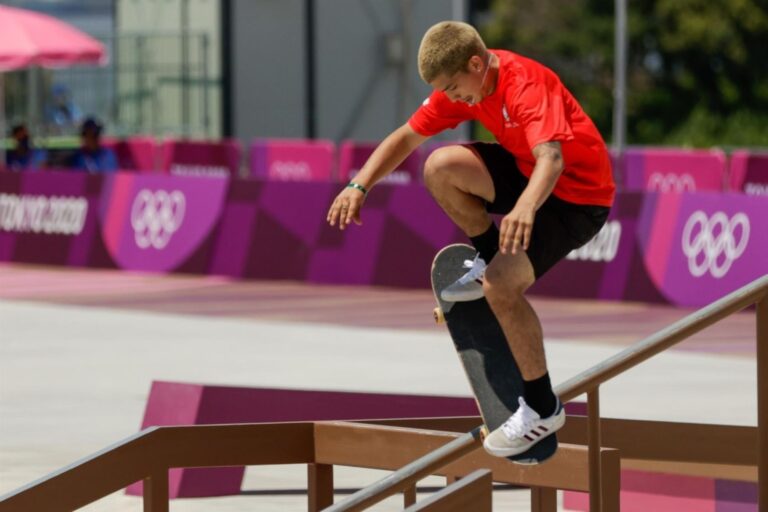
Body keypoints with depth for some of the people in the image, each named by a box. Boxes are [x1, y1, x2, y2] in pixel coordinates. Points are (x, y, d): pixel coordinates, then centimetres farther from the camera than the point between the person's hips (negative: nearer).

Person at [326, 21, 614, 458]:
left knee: (501, 286, -25)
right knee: (440, 168, -14)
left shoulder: (526, 86, -30)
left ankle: (543, 409, -9)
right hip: (527, 173, 8)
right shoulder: (464, 82, -6)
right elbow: (407, 136, 1)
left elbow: (552, 159, -46)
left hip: (579, 196, -8)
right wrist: (359, 186, -14)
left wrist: (524, 209, -65)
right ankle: (492, 260, 11)